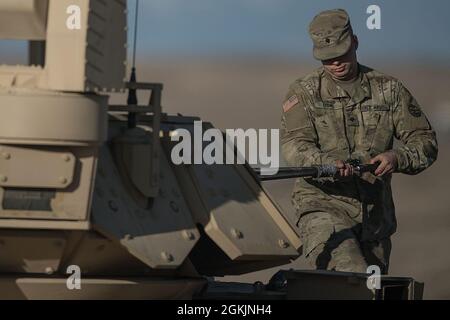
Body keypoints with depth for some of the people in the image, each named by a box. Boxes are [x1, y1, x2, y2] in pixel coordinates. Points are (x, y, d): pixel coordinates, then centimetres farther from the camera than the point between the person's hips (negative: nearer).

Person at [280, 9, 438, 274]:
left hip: (376, 215, 4)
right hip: (323, 206, -4)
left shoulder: (389, 90, 8)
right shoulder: (304, 93, 2)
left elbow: (425, 142, 7)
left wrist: (397, 158, -16)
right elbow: (294, 145, -12)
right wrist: (327, 163, -33)